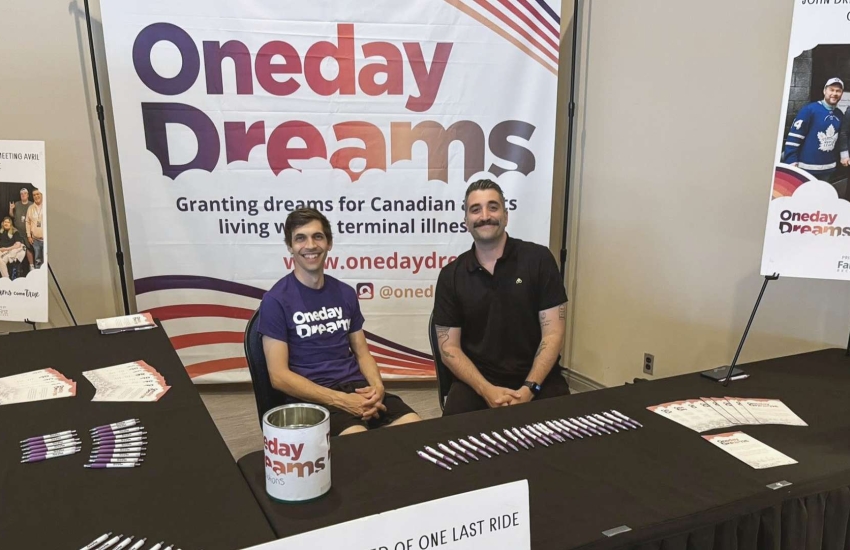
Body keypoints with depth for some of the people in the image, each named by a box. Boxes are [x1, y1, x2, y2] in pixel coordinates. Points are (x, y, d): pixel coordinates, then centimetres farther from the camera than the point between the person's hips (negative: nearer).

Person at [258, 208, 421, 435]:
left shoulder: (346, 293, 12)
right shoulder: (276, 300, -4)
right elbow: (279, 376, -9)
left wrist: (377, 387, -6)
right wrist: (341, 400, -17)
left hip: (357, 386, 5)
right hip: (312, 397, -5)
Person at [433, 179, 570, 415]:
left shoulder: (538, 259, -2)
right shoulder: (451, 275, 2)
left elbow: (553, 334, -4)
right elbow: (448, 347, 1)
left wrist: (529, 389, -15)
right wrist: (486, 390, -13)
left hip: (537, 378, 0)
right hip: (477, 381, 1)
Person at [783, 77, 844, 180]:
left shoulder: (840, 115, 10)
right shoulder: (810, 109, -11)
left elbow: (840, 138, 22)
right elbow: (794, 136, -16)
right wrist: (791, 160, -21)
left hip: (827, 168, 7)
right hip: (806, 167, -7)